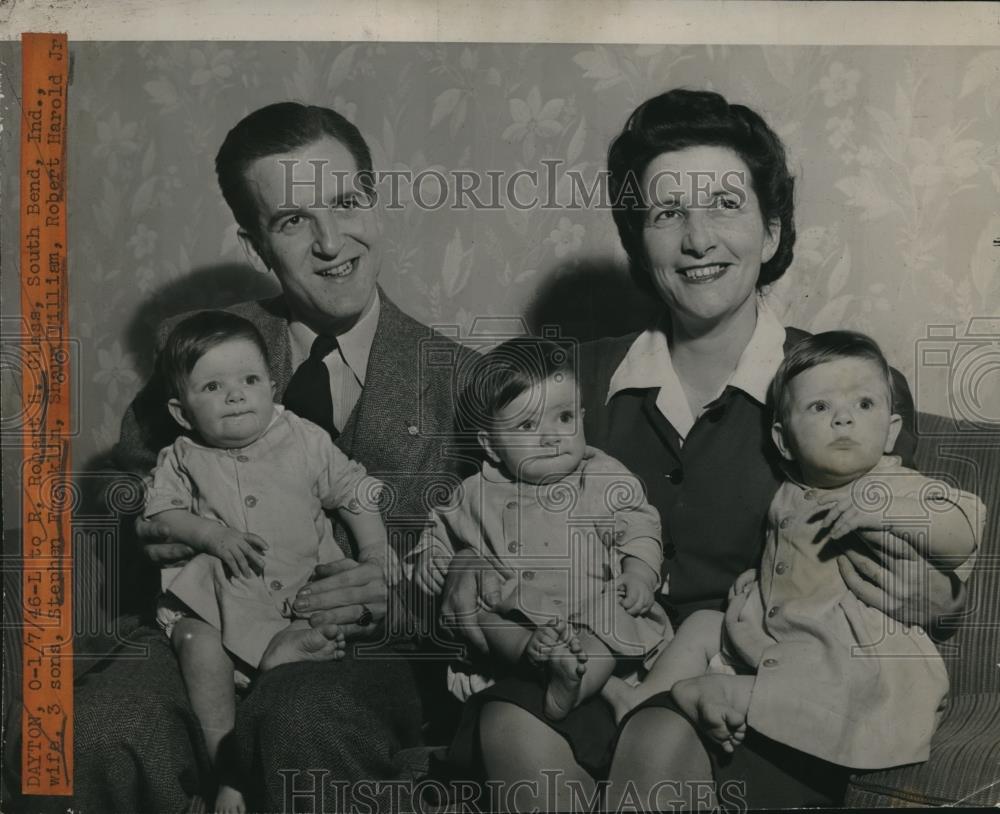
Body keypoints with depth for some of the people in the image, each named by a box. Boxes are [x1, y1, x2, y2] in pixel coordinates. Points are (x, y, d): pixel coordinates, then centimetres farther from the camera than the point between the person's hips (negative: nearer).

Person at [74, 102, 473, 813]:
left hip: (375, 654, -2)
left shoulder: (459, 377, -1)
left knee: (299, 714, -35)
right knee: (96, 733, -28)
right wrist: (159, 526, -3)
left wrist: (397, 601, -17)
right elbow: (126, 479, 20)